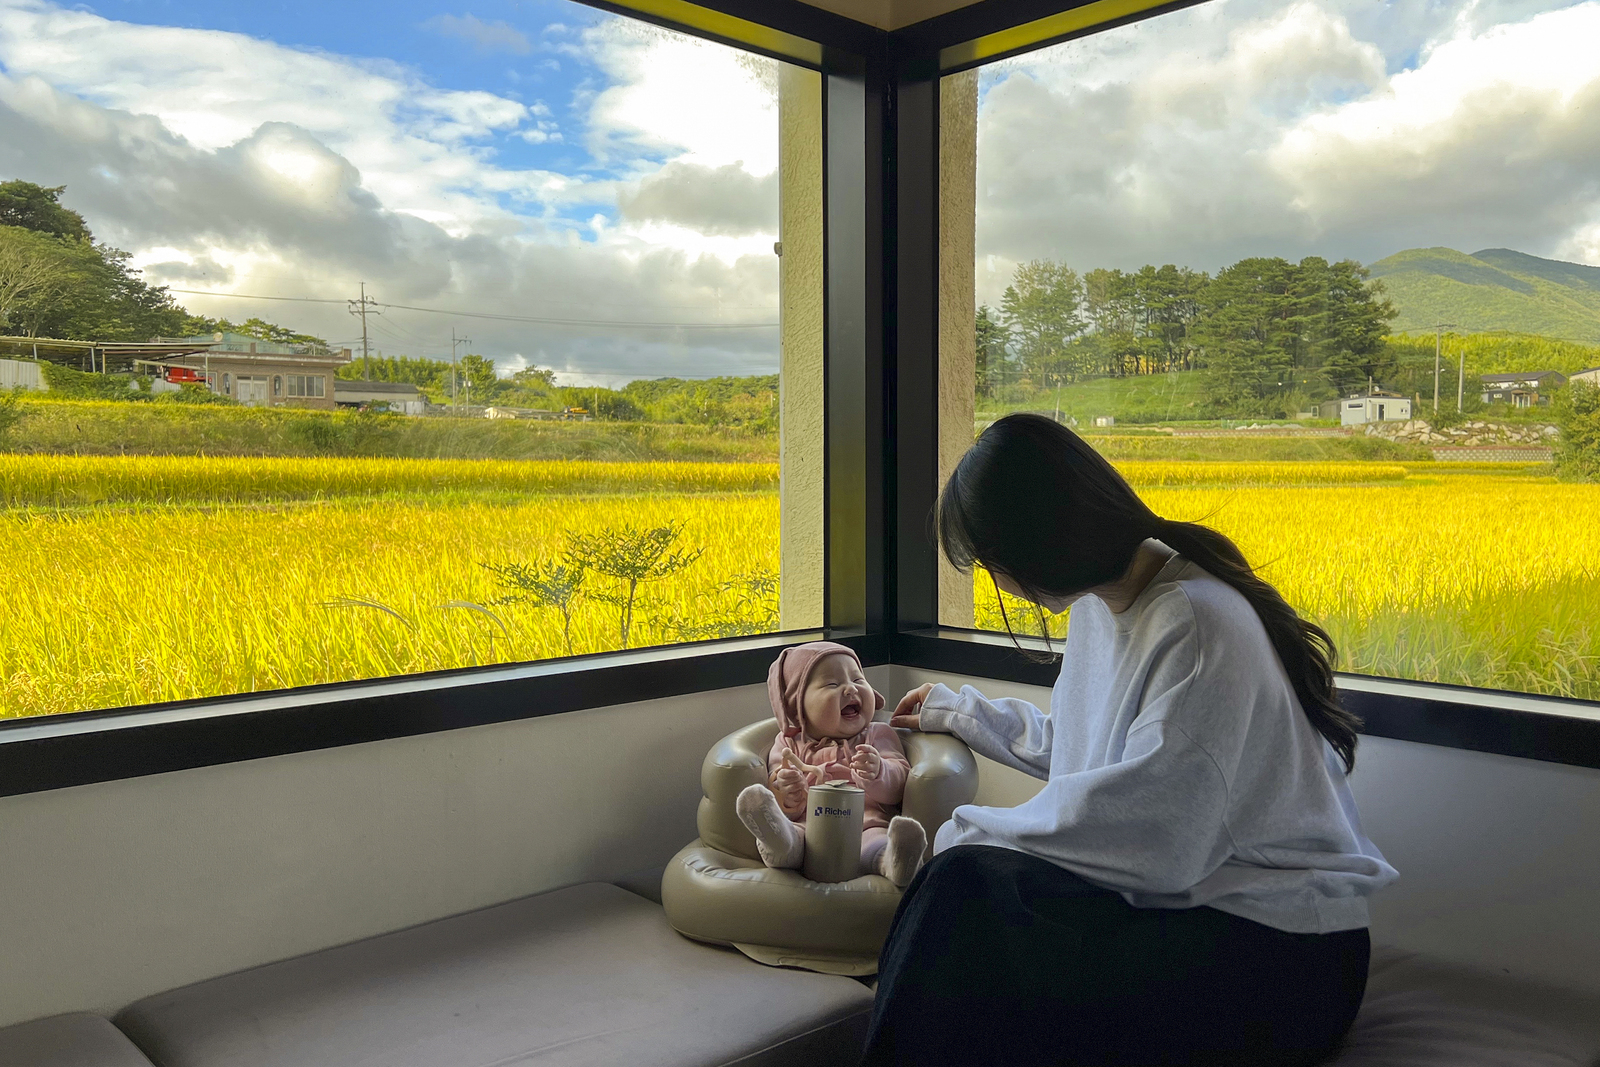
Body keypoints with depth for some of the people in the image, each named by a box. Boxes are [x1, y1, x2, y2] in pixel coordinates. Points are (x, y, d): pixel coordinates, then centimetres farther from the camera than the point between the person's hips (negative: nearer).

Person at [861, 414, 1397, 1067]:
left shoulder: (1199, 627, -21)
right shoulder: (1100, 604, 8)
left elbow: (1153, 844, -27)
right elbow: (1073, 747, 25)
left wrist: (972, 832, -16)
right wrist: (957, 711, 36)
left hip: (1273, 947, -8)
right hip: (1186, 899, 8)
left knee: (967, 886, -25)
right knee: (965, 884, -18)